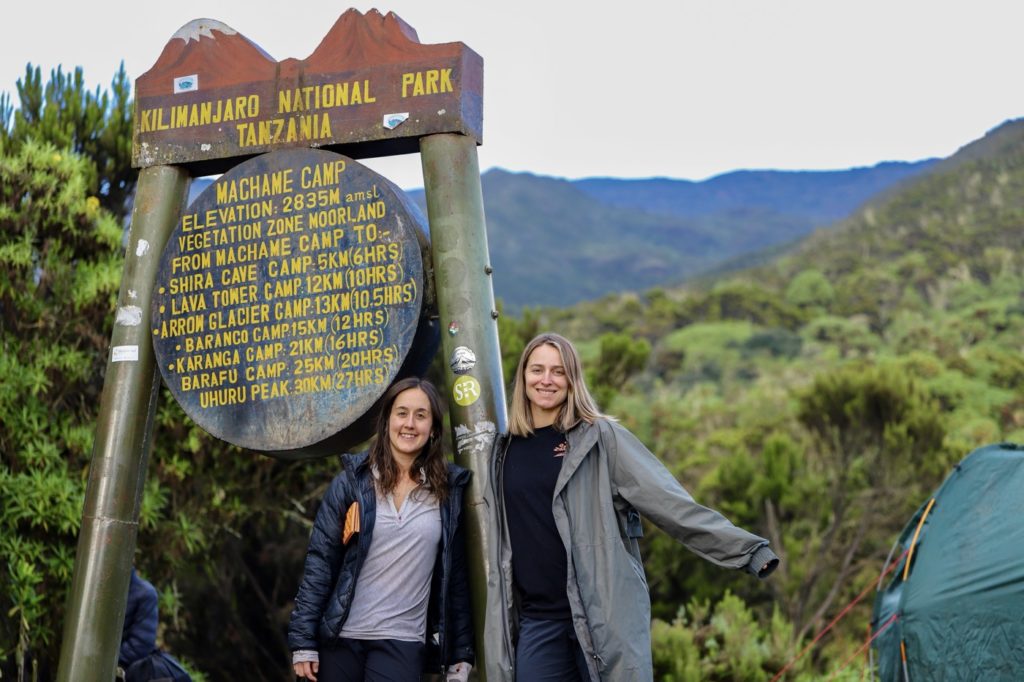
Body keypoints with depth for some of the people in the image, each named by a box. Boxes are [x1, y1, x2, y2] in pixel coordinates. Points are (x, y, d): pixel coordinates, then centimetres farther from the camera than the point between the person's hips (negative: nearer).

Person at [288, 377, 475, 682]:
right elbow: (319, 562, -3)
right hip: (340, 637, 0)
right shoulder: (351, 481, -2)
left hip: (403, 642, 0)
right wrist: (303, 641, -8)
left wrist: (461, 652, 3)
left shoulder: (450, 489, 1)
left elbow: (457, 575, 4)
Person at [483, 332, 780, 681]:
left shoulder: (601, 437, -2)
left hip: (606, 613, -4)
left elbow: (671, 503, -7)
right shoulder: (505, 449, 12)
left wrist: (747, 548, -14)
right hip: (536, 621, 4)